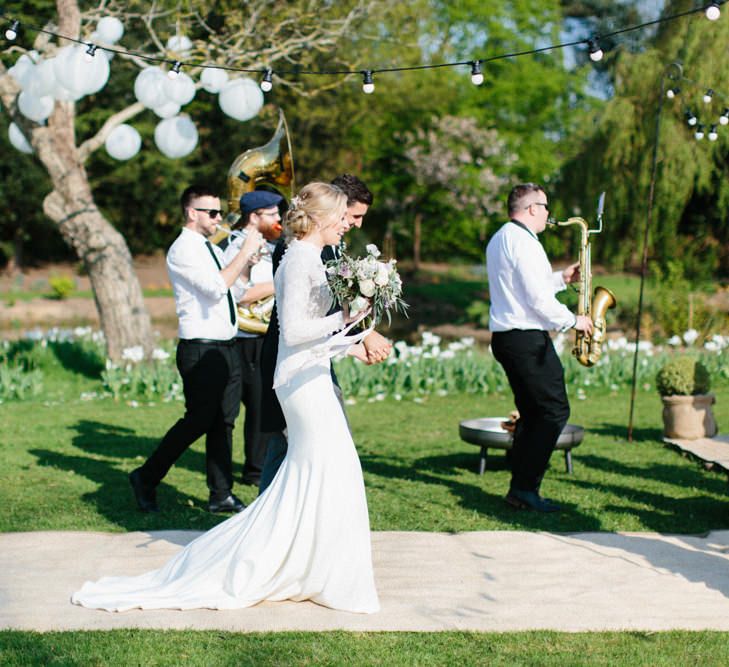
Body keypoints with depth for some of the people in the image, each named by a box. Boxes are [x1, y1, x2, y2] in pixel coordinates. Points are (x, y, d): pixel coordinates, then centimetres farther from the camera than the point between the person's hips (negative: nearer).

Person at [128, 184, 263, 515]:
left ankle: (221, 495, 13)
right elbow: (216, 288, -22)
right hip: (200, 350, -8)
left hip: (226, 348, 9)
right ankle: (146, 478, 10)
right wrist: (244, 252, -16)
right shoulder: (183, 250, -11)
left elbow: (233, 292, 22)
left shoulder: (212, 250, 17)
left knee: (223, 422, 8)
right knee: (198, 421, -6)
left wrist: (248, 264, 6)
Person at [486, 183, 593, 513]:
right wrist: (573, 320, -6)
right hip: (527, 338, -10)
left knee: (531, 412, 13)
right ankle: (525, 488, -7)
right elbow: (538, 299, -18)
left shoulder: (499, 239, 18)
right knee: (555, 410, -6)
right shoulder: (523, 241, -15)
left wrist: (561, 278, 19)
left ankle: (521, 488, 12)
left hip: (504, 336, 10)